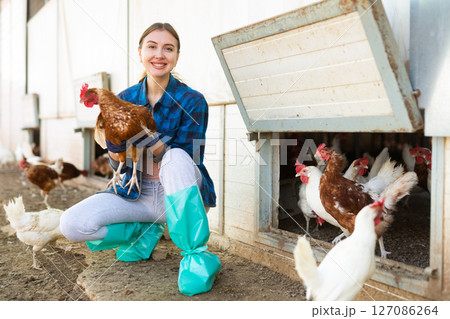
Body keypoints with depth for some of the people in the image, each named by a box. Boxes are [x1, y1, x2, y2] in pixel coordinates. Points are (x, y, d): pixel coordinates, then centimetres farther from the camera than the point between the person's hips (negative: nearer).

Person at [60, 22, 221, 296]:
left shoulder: (192, 101, -11)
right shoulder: (125, 100, 0)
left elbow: (190, 160, -13)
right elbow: (118, 165, 2)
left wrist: (159, 149, -30)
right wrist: (117, 153, -22)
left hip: (179, 194, -3)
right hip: (138, 195, 4)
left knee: (176, 157, -37)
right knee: (72, 223, -17)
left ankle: (197, 255, -27)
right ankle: (147, 232, 7)